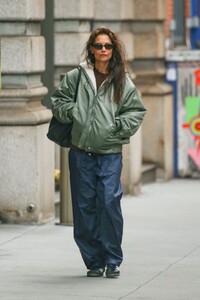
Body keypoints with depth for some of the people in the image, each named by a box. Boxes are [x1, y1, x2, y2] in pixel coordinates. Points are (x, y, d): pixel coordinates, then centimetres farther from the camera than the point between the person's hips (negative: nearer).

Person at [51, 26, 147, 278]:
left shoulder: (123, 81, 5)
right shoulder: (76, 77, 5)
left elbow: (137, 111, 10)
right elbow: (58, 100, 13)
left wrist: (121, 125, -4)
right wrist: (72, 112, -3)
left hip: (110, 153, -1)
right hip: (81, 152, 1)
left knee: (109, 203, -11)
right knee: (85, 206, 4)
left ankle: (113, 261, 1)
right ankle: (94, 262, 14)